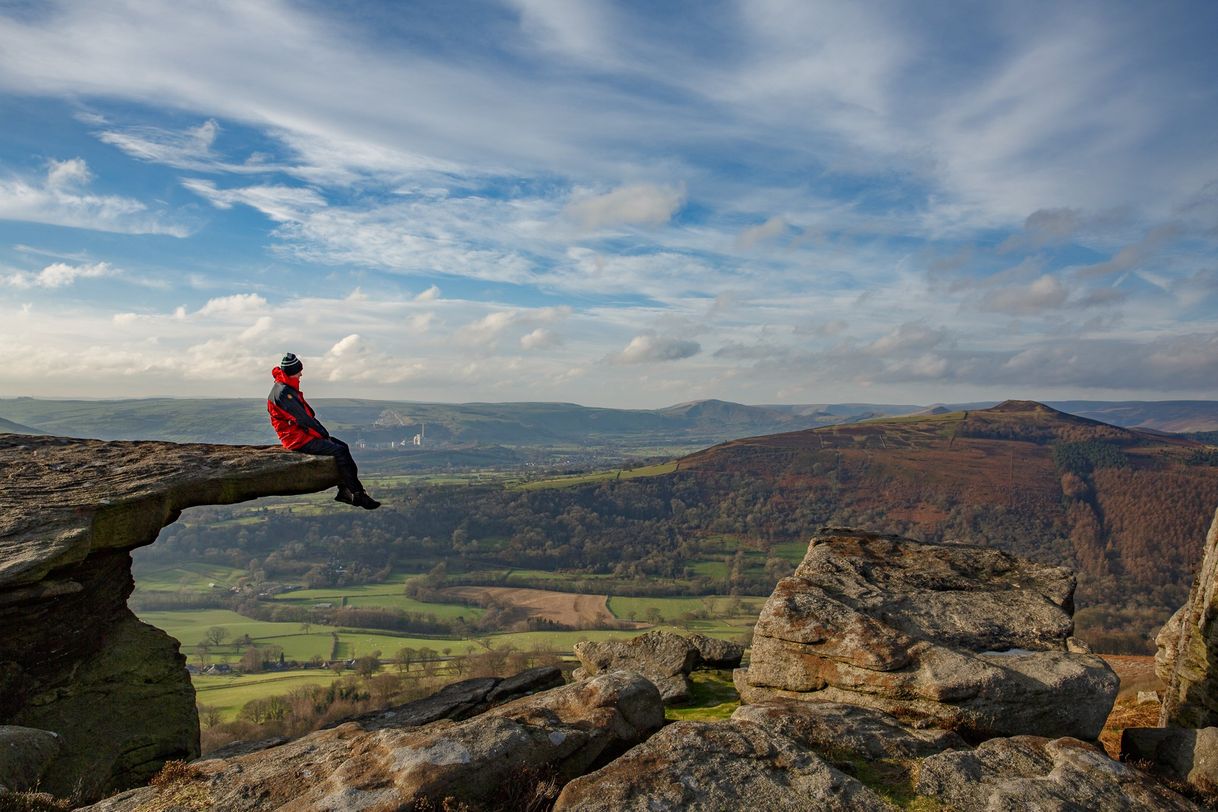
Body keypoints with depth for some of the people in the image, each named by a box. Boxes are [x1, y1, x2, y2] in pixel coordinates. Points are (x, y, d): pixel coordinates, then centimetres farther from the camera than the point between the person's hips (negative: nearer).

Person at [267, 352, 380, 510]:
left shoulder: (288, 389, 15)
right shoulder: (283, 393, -19)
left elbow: (309, 414, 17)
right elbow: (303, 419, -21)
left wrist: (323, 432, 7)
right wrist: (323, 434, -10)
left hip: (303, 434, 10)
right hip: (297, 439, -10)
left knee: (342, 446, 6)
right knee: (339, 451, -16)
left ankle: (344, 491, 4)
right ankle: (358, 495, -14)